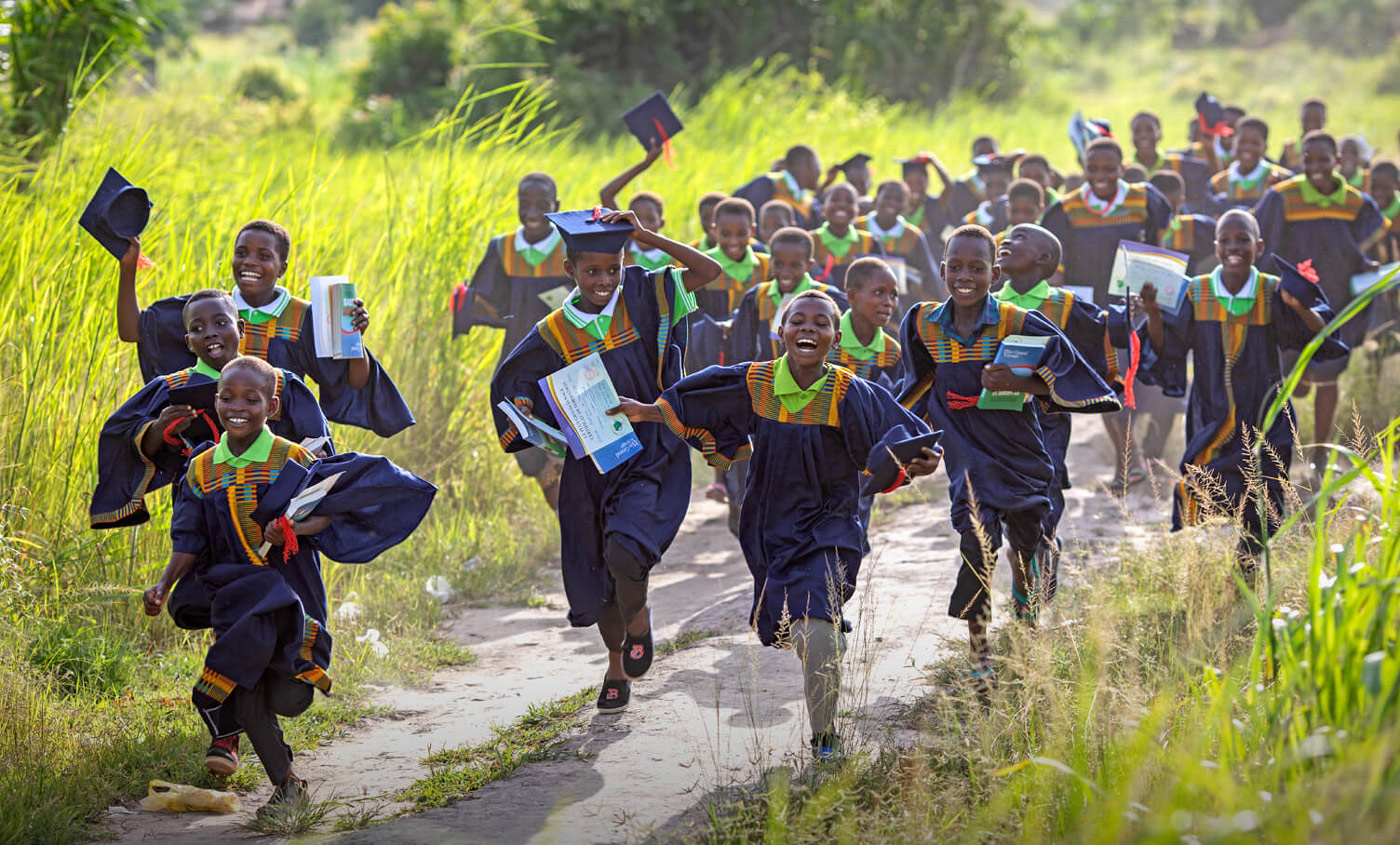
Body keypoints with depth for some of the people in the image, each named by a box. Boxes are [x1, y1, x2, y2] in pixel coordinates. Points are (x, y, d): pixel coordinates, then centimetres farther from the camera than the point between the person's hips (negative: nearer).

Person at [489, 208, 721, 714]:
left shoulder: (641, 297, -3)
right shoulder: (554, 334, -1)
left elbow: (709, 271, -10)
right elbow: (516, 387, 8)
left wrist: (647, 238, -16)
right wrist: (526, 416, -15)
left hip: (650, 454, -3)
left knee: (625, 550, -26)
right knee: (596, 572, 11)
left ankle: (638, 617, 8)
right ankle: (616, 665, 37)